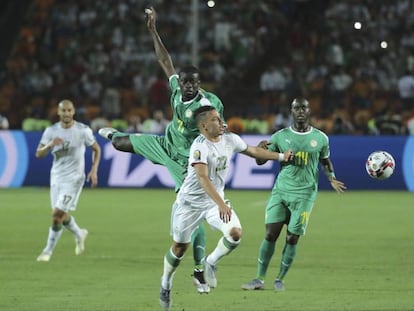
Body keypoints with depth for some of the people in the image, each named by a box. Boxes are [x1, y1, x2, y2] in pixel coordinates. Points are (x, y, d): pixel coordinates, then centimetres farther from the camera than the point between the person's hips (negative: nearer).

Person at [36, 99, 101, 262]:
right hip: (56, 177, 4)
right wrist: (50, 145, -25)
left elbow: (96, 149, 6)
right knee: (61, 215, 13)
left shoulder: (83, 130, -8)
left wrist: (94, 170, -4)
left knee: (57, 213, -13)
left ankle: (48, 250, -2)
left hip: (74, 178, -4)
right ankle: (79, 234, 43)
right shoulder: (51, 131, -1)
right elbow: (39, 154, -5)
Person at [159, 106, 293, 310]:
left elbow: (252, 151, 15)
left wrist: (280, 156, 18)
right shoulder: (200, 146, -27)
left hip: (215, 200, 5)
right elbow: (203, 178, -38)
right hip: (191, 202, -5)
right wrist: (221, 204, -47)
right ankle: (166, 282, 32)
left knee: (235, 233, -18)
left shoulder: (230, 140, -5)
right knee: (180, 246, 6)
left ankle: (210, 263, 6)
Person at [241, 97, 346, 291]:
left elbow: (325, 162, 19)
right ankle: (260, 279, 3)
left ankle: (280, 279, 11)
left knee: (292, 238, -4)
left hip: (304, 194, -1)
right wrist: (260, 149, -18)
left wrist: (332, 178, -1)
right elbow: (261, 161, 5)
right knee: (270, 234, -5)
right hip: (280, 190, 1)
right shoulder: (280, 136, 3)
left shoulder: (320, 138, 4)